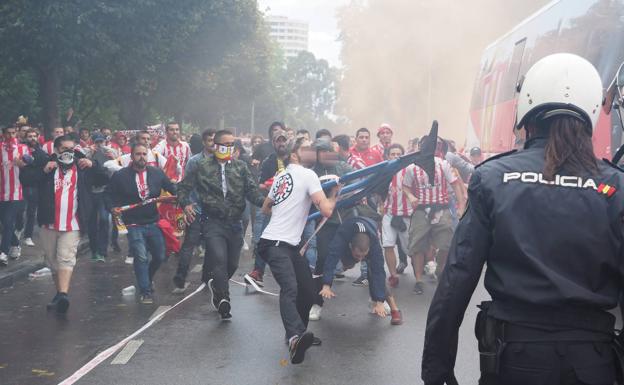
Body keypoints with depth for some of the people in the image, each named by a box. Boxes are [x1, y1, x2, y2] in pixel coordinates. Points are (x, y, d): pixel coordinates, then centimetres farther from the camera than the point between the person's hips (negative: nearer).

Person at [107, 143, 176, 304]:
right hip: (134, 225, -3)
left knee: (159, 257, 10)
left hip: (154, 223, 3)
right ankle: (145, 292, 2)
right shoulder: (120, 176, -2)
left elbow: (171, 188, 12)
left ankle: (146, 280, 39)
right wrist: (112, 207, -13)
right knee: (141, 258, -10)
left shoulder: (157, 173, 4)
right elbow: (109, 194, 5)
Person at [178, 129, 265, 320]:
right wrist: (186, 204, -12)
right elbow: (183, 187, 7)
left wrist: (265, 201, -21)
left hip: (235, 223, 4)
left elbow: (252, 190, -1)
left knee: (233, 264, 13)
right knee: (220, 259, -19)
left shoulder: (240, 167, 8)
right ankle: (224, 299, -11)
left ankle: (216, 285, 42)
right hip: (213, 223, -4)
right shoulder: (202, 167, 1)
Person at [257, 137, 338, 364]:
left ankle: (297, 336, 23)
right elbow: (326, 211, -14)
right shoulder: (308, 175, -6)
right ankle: (295, 338, -49)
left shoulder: (282, 176, 20)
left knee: (308, 292, 11)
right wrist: (334, 195, 6)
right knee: (290, 289, -30)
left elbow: (265, 208, 34)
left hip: (291, 244, 10)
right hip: (275, 243, -10)